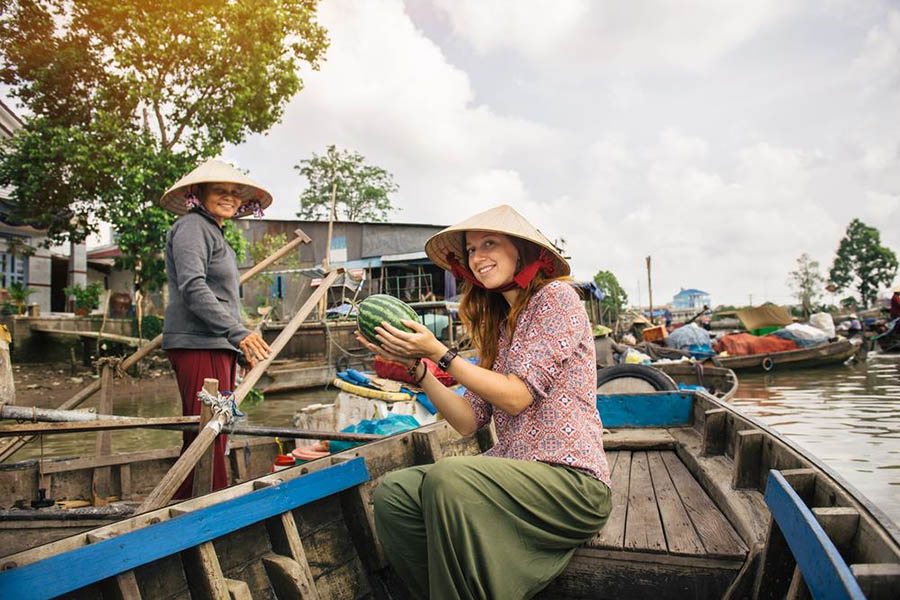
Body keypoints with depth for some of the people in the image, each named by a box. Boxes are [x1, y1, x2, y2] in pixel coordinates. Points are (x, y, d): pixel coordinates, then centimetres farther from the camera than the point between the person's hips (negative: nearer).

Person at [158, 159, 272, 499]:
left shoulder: (215, 233, 27)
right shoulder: (192, 226, -4)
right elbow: (193, 287, -17)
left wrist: (240, 345, 28)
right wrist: (238, 332, -23)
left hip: (217, 346, 10)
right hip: (197, 344, -10)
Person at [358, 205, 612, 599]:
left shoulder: (555, 297, -5)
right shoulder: (498, 326, 17)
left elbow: (517, 396, -14)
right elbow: (469, 422, 8)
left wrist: (439, 352, -12)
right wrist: (415, 366, -1)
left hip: (569, 478, -7)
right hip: (514, 473, 7)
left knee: (447, 479, -31)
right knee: (392, 493, -12)